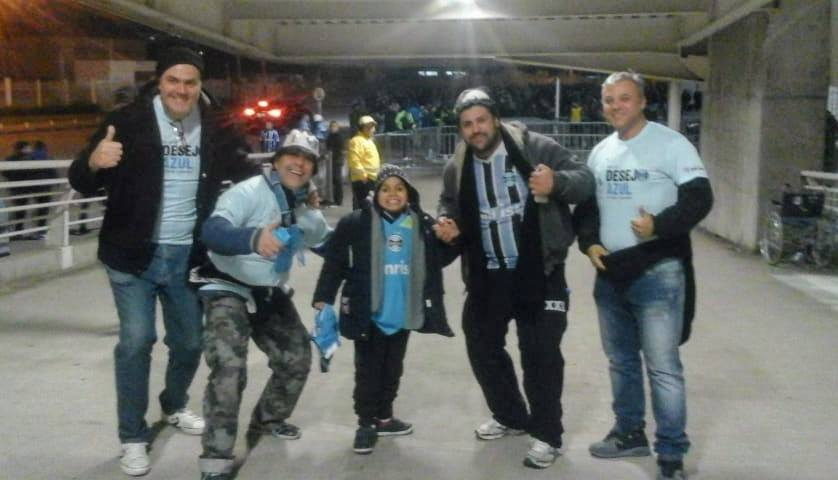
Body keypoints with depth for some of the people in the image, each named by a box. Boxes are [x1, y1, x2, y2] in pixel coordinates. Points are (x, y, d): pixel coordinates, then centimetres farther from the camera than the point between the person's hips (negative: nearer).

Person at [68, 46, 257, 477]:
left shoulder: (214, 128, 0)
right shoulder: (129, 122, -9)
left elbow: (243, 171, 14)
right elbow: (82, 183, -10)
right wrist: (93, 162, -34)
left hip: (187, 256, 4)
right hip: (134, 255, -3)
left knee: (189, 342, 14)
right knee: (136, 341, -6)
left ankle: (174, 407, 41)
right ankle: (133, 437, 11)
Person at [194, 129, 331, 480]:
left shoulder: (307, 212, 5)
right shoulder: (249, 192, -19)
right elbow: (212, 232, -36)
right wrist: (254, 238, -54)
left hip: (271, 294, 8)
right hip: (229, 290, -7)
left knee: (297, 358, 13)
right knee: (229, 367, -23)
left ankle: (267, 420, 39)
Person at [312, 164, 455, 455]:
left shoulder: (422, 224, 0)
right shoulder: (355, 223, -9)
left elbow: (439, 260, 10)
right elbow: (334, 261, -7)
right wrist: (323, 298, -11)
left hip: (403, 313, 4)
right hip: (369, 314, -3)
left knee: (393, 368, 18)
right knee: (367, 369, 6)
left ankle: (384, 417, 34)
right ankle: (366, 423, 19)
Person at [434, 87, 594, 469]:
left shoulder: (535, 147, -11)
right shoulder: (456, 167, 4)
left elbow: (585, 180, -11)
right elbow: (448, 204, 21)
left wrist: (557, 182, -33)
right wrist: (446, 224, -2)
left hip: (539, 272, -5)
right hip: (487, 276, 6)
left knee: (541, 354, -2)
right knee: (482, 346, 16)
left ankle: (546, 434, 16)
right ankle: (511, 417, 37)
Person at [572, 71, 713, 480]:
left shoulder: (671, 143, -7)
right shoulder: (600, 152, 14)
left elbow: (699, 199, -12)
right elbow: (586, 204, 19)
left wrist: (659, 225, -26)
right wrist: (589, 242, 2)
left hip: (656, 273, -7)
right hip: (610, 273, 7)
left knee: (662, 366, -5)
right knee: (621, 359, 18)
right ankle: (629, 433, 34)